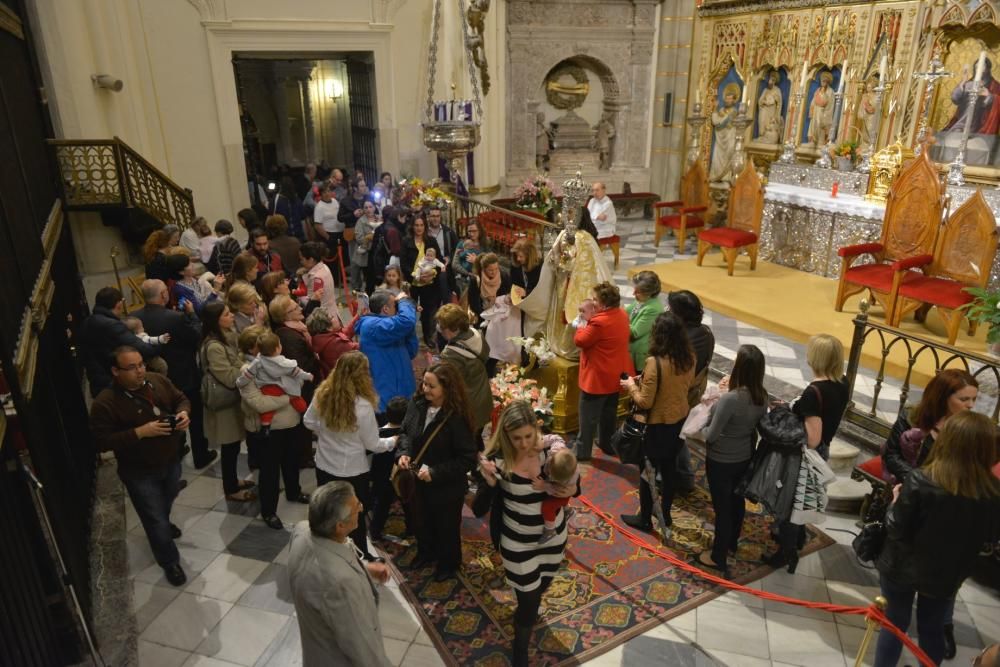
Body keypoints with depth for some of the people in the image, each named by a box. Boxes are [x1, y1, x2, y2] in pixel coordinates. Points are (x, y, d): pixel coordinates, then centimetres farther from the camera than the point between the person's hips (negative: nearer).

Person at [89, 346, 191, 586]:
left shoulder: (158, 380, -9)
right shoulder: (105, 403, -24)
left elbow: (181, 399, 6)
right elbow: (102, 442, -24)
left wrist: (184, 413, -17)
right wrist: (140, 432, -32)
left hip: (171, 461, 6)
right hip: (140, 472, -5)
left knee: (167, 501, 31)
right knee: (155, 520, 5)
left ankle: (163, 524, 64)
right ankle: (170, 562, 27)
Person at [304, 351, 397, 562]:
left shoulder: (322, 395, -12)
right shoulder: (363, 406, -27)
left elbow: (309, 422, 5)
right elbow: (372, 445, -15)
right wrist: (392, 441, 4)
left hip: (324, 467, 5)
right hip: (353, 472, -5)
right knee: (356, 517, 16)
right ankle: (361, 557, 35)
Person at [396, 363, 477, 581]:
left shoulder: (457, 418, -30)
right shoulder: (417, 404, -13)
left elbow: (468, 458, -25)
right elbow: (406, 432, 3)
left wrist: (436, 472, -27)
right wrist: (403, 453, -16)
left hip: (447, 487, -5)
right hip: (419, 481, 5)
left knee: (446, 526, 20)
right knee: (422, 520, 29)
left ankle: (449, 563, 48)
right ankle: (426, 552, 58)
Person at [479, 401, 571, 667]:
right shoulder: (497, 460, -24)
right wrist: (488, 482, -35)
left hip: (554, 534, 3)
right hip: (518, 542, -3)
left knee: (540, 588, 28)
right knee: (529, 602, 6)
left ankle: (526, 610, 64)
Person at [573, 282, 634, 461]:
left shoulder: (599, 322, -29)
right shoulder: (622, 315, -1)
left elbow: (580, 341, -18)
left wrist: (583, 323, -4)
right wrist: (590, 319, 1)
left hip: (597, 377, -8)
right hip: (614, 375, 9)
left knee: (588, 417, 5)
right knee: (609, 414, 23)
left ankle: (582, 452, 14)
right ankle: (607, 444, 37)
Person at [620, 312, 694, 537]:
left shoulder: (654, 362, -29)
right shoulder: (689, 357, -7)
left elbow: (645, 402, -24)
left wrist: (631, 385, -6)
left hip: (658, 424, -6)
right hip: (681, 420, 7)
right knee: (669, 466, 22)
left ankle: (645, 519, 27)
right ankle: (665, 514, 37)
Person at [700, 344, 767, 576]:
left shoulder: (730, 399, -33)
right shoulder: (762, 396, -9)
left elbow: (711, 435, -25)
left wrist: (701, 426, -2)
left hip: (721, 461, -7)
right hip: (745, 458, 7)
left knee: (722, 507, 9)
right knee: (737, 500, 24)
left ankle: (718, 557, 25)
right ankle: (731, 544, 45)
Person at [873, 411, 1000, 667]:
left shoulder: (920, 480, -28)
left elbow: (896, 531, -21)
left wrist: (896, 501, -6)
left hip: (902, 568, -3)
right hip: (945, 576, 3)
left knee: (894, 624, 17)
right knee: (932, 629, 25)